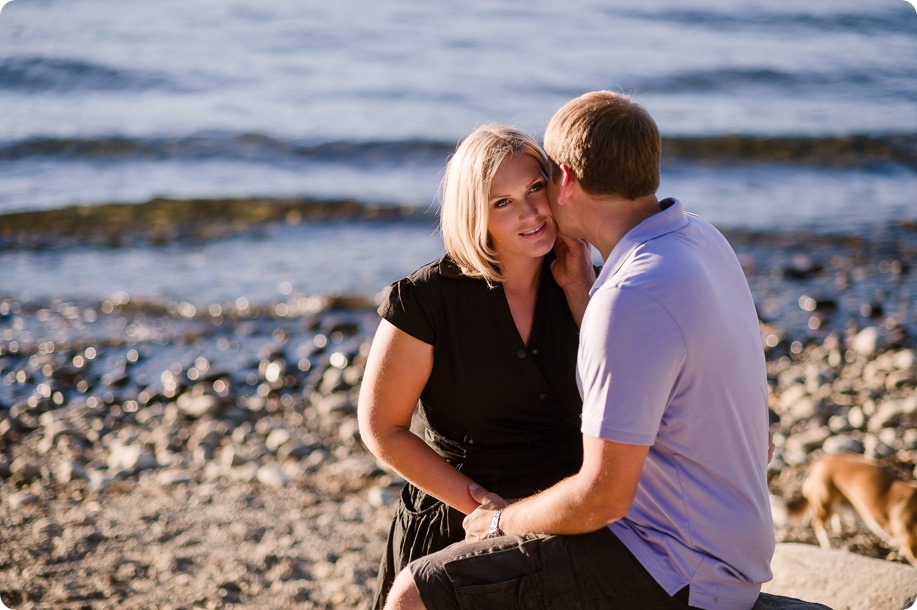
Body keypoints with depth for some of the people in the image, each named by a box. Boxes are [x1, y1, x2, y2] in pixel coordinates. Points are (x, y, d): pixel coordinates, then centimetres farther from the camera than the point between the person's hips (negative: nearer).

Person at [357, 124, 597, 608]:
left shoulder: (580, 285, -3)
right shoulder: (426, 299, -15)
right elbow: (382, 428, -11)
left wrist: (579, 289, -16)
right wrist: (484, 508, -14)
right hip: (456, 533, -3)